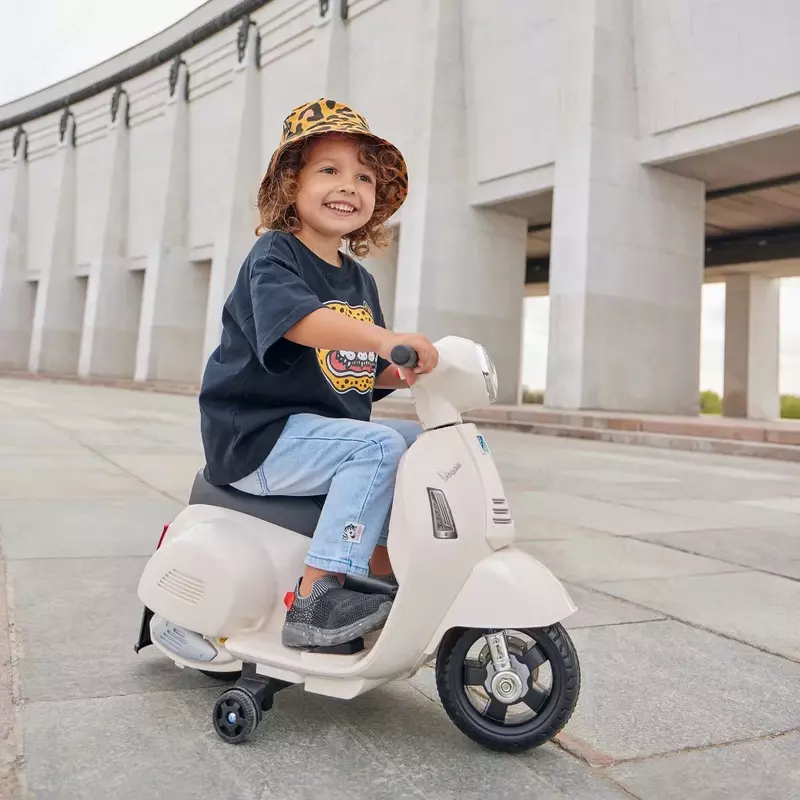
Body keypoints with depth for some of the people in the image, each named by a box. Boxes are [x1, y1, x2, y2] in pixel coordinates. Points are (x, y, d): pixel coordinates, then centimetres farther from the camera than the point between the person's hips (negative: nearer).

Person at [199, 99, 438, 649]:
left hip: (329, 429, 8)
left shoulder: (359, 280, 15)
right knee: (378, 446, -27)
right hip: (261, 436, -8)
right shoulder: (274, 255, -10)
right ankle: (314, 601, -24)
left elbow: (369, 372, 20)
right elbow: (295, 317, -34)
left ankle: (382, 566, 11)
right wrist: (387, 337, -46)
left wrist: (407, 371, 0)